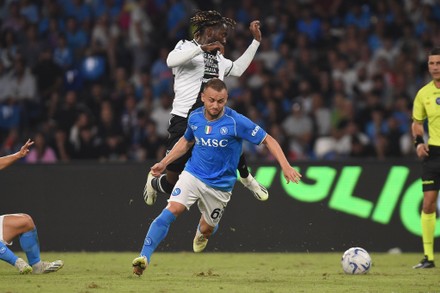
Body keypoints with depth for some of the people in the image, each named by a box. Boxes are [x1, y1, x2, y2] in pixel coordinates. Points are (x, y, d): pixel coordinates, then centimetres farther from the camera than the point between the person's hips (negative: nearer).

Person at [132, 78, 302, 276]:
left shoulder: (236, 122, -18)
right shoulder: (195, 117, -3)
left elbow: (268, 140, -12)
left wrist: (285, 166, -23)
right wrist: (164, 163, 15)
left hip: (220, 184, -2)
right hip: (192, 174, 2)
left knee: (206, 229, 11)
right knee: (172, 210, -21)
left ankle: (201, 234, 52)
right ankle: (144, 256, -23)